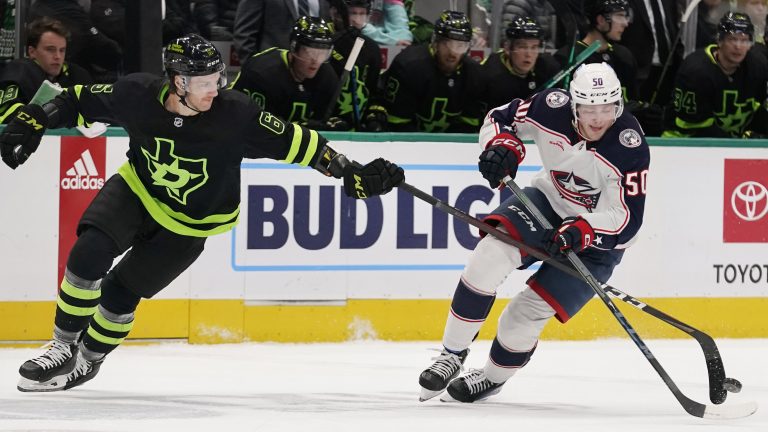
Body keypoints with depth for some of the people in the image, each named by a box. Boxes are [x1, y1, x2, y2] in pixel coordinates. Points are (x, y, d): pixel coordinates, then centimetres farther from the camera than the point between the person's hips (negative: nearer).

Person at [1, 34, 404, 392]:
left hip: (192, 223, -1)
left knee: (120, 292, -4)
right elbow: (81, 102, -7)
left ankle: (87, 361, 24)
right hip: (139, 189, 2)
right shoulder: (138, 94, -23)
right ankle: (63, 347, 1)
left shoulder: (235, 113, -29)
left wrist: (353, 173, -26)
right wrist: (33, 121, -16)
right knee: (88, 255, -21)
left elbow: (293, 142, -23)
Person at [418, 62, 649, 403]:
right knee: (492, 253, -25)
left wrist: (580, 232, -44)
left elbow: (625, 219, -27)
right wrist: (503, 146, -24)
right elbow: (502, 117, -1)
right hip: (549, 200, 3)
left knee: (527, 312, -13)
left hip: (599, 236, -3)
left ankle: (493, 378, 18)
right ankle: (452, 356, -12)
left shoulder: (629, 147, -29)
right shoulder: (553, 107, -19)